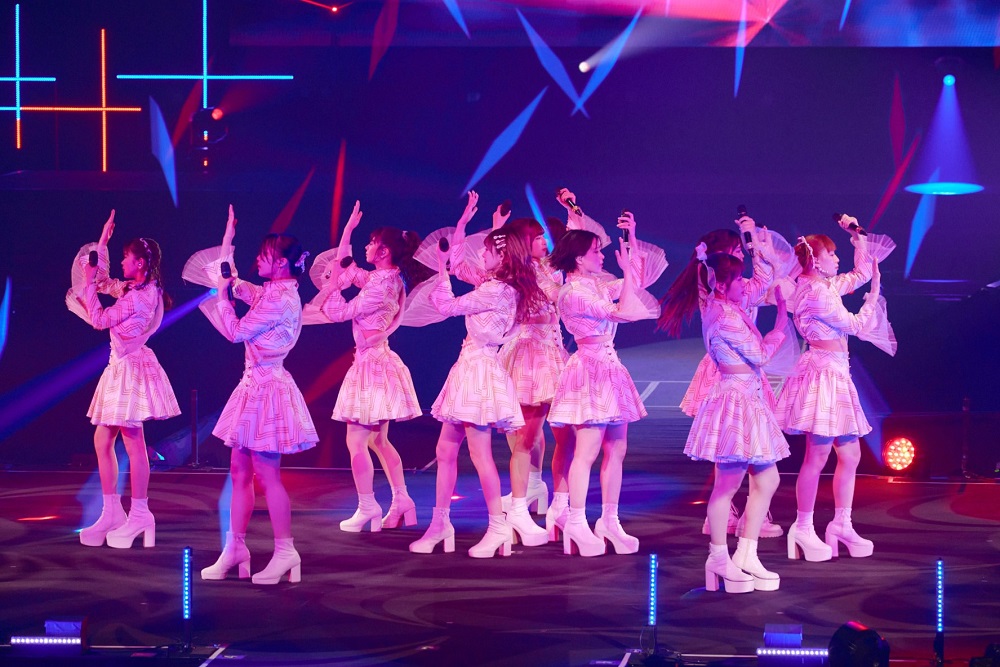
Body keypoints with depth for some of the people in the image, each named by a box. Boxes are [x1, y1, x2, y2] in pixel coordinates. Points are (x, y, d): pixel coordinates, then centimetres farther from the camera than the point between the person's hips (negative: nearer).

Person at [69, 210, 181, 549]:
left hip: (131, 368, -10)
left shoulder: (141, 295, -18)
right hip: (120, 368, 10)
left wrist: (88, 283, -6)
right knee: (102, 440, 10)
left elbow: (99, 319, -15)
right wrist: (102, 243, 22)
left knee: (133, 442, -7)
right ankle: (112, 512, 12)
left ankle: (139, 515, -4)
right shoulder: (131, 289, 11)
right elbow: (103, 282, 27)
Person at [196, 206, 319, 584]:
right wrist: (228, 239, 21)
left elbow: (235, 332, -16)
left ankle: (285, 553, -1)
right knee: (240, 471, 10)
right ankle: (235, 549, 15)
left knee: (266, 474, -6)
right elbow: (228, 280, 25)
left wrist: (222, 295, -6)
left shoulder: (281, 299, -18)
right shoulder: (268, 294, 11)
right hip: (254, 386, 10)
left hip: (267, 389, -10)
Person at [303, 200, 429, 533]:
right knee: (378, 441, 14)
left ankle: (368, 507, -4)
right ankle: (402, 501, 16)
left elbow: (341, 312, -17)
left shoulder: (383, 284, -19)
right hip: (377, 361, 10)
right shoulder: (380, 278, 9)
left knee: (356, 440, -6)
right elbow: (343, 268, 21)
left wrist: (333, 284, -4)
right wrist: (349, 228, 19)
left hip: (372, 363, -10)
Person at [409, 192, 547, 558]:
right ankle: (440, 523, 14)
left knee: (479, 453, -8)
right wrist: (464, 221, 24)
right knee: (445, 449, 10)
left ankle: (498, 526, -4)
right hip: (469, 365, 10)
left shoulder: (496, 290, -16)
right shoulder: (499, 287, 12)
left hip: (479, 367, -10)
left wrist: (442, 270, 3)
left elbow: (448, 305, -10)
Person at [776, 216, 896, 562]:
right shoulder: (816, 293, -15)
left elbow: (861, 272, 28)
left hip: (836, 373, 10)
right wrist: (875, 292, -4)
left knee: (850, 455, 11)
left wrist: (858, 236, 21)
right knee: (817, 457, -6)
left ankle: (842, 523, 18)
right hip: (823, 372, -10)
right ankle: (803, 528, 0)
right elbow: (858, 325, -14)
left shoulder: (827, 286, 14)